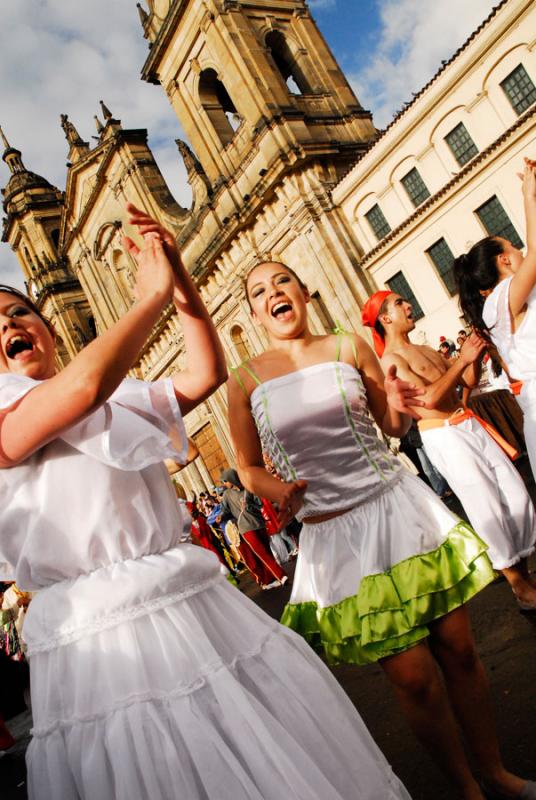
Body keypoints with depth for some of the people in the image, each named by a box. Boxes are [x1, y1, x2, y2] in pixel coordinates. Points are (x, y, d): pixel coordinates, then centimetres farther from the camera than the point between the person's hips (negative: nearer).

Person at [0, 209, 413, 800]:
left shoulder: (121, 396, 17)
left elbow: (206, 374, 9)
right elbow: (84, 384, -22)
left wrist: (182, 285, -2)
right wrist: (153, 295, -9)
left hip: (197, 606, 6)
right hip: (99, 635, -6)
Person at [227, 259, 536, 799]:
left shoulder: (348, 347, 1)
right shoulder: (245, 380, -3)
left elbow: (393, 426, 9)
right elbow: (249, 468, 5)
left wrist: (399, 409, -12)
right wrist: (276, 488, -15)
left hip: (400, 507, 2)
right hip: (336, 536, -1)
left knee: (459, 649, 11)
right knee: (414, 678, 5)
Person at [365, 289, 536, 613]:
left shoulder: (424, 349, 16)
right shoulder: (390, 359, -11)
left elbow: (469, 381, 16)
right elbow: (429, 398, -22)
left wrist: (476, 355, -2)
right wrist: (462, 359, -19)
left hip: (470, 425, 8)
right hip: (444, 437, -8)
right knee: (489, 511, -3)